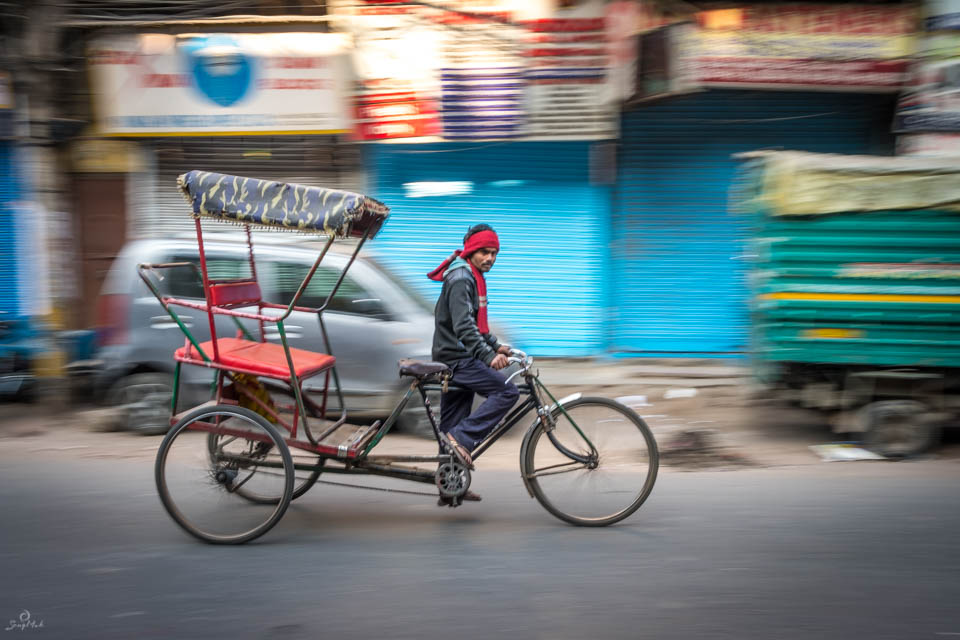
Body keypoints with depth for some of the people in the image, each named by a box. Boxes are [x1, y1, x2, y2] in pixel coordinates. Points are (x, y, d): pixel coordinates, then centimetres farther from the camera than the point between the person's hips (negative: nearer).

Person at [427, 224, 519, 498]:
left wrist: (496, 345, 23)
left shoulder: (472, 277, 17)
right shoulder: (460, 278, -15)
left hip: (459, 357, 10)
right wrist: (488, 356, -35)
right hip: (456, 357, -10)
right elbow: (463, 326, -28)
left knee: (452, 427, 12)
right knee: (507, 391, -17)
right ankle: (462, 439, -17)